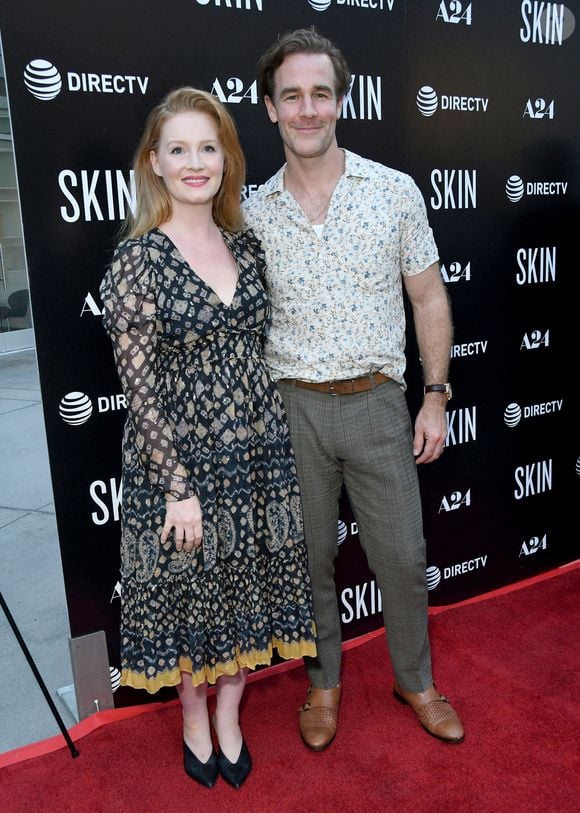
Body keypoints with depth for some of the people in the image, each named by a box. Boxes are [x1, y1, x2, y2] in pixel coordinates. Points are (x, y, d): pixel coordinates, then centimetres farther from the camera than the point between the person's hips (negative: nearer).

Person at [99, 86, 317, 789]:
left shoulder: (244, 245, 4)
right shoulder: (136, 259, -12)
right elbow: (139, 385, -13)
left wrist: (276, 444, 10)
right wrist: (179, 487, -14)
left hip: (257, 450, 5)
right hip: (179, 456, -4)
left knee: (247, 585, 16)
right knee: (189, 588, 13)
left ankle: (229, 715, 41)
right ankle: (195, 721, 41)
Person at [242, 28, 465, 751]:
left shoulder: (396, 192, -1)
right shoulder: (254, 213, 1)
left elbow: (429, 298, 4)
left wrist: (435, 396, -1)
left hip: (377, 402, 0)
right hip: (291, 408, 1)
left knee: (401, 556, 10)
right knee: (309, 557, 14)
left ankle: (416, 681, 35)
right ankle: (324, 683, 37)